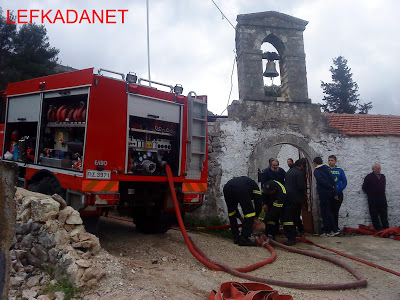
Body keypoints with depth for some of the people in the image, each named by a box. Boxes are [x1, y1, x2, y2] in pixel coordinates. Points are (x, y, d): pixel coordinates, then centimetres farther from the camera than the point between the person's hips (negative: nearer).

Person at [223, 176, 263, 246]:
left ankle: (236, 237, 28)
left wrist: (240, 217, 48)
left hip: (227, 187, 5)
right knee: (250, 214, 9)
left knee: (231, 212, 26)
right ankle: (244, 239, 7)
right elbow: (258, 203, 27)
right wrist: (256, 217, 41)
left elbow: (233, 206, 44)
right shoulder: (254, 185, 35)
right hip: (241, 190, -5)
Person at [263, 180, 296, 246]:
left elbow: (276, 210, -44)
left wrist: (264, 221, -46)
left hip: (286, 204, -6)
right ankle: (270, 235, 4)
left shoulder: (282, 194, -44)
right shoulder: (271, 185, -25)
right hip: (274, 202, 7)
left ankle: (291, 238, -16)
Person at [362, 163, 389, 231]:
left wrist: (382, 192, 12)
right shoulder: (369, 177, -6)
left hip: (382, 198, 5)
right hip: (373, 200, -5)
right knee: (374, 215, 0)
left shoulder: (383, 176, 11)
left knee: (384, 214, 9)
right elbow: (364, 187, -3)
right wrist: (370, 194, -2)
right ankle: (378, 228, 8)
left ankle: (386, 228, 16)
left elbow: (384, 185, 24)